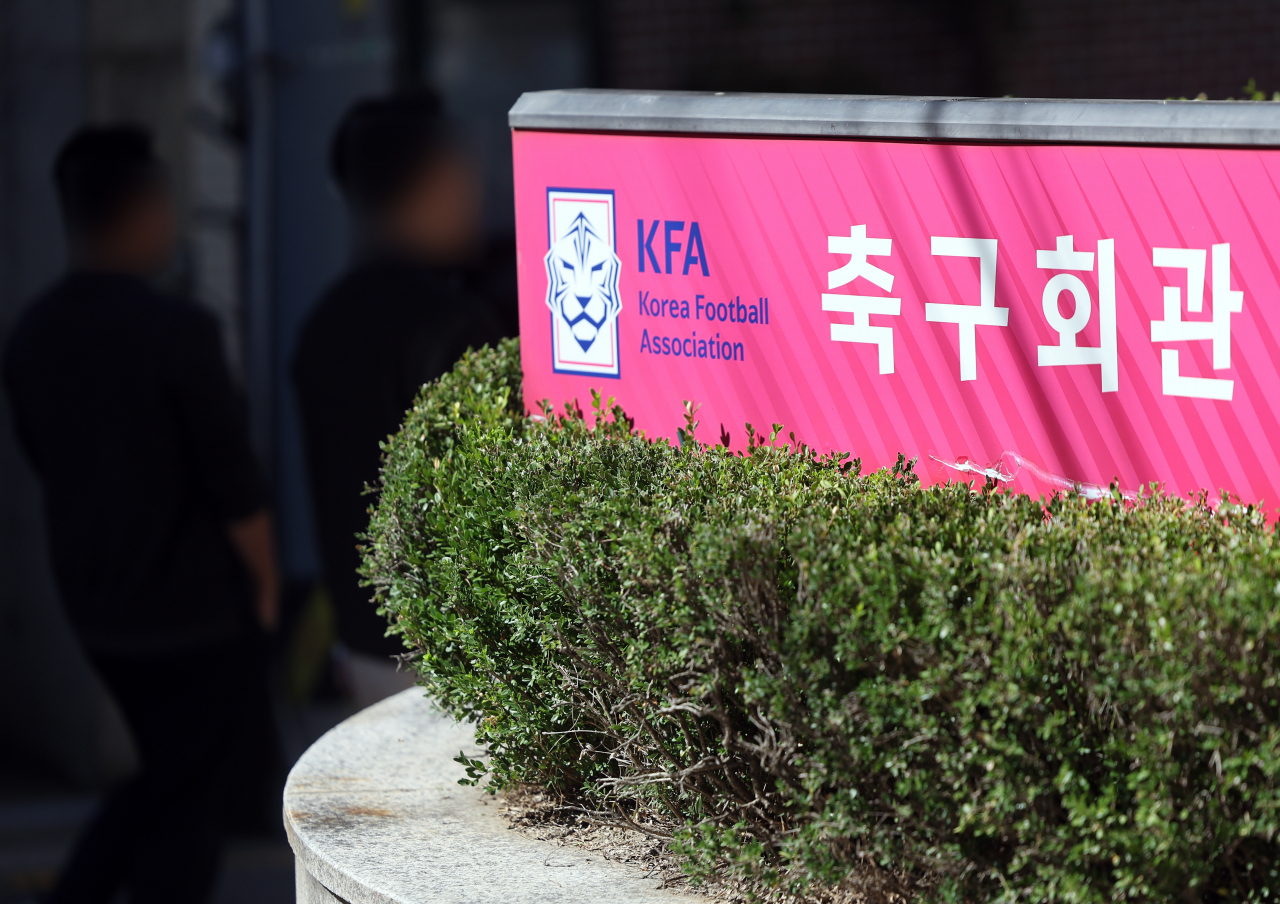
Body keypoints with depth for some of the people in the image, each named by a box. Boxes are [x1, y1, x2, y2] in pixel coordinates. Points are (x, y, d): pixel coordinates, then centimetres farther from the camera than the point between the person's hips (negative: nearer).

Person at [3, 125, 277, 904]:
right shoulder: (178, 331, -20)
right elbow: (236, 486, -16)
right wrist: (265, 585, -1)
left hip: (96, 607, 6)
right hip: (194, 607, -6)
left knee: (164, 775, 24)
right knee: (186, 802, 7)